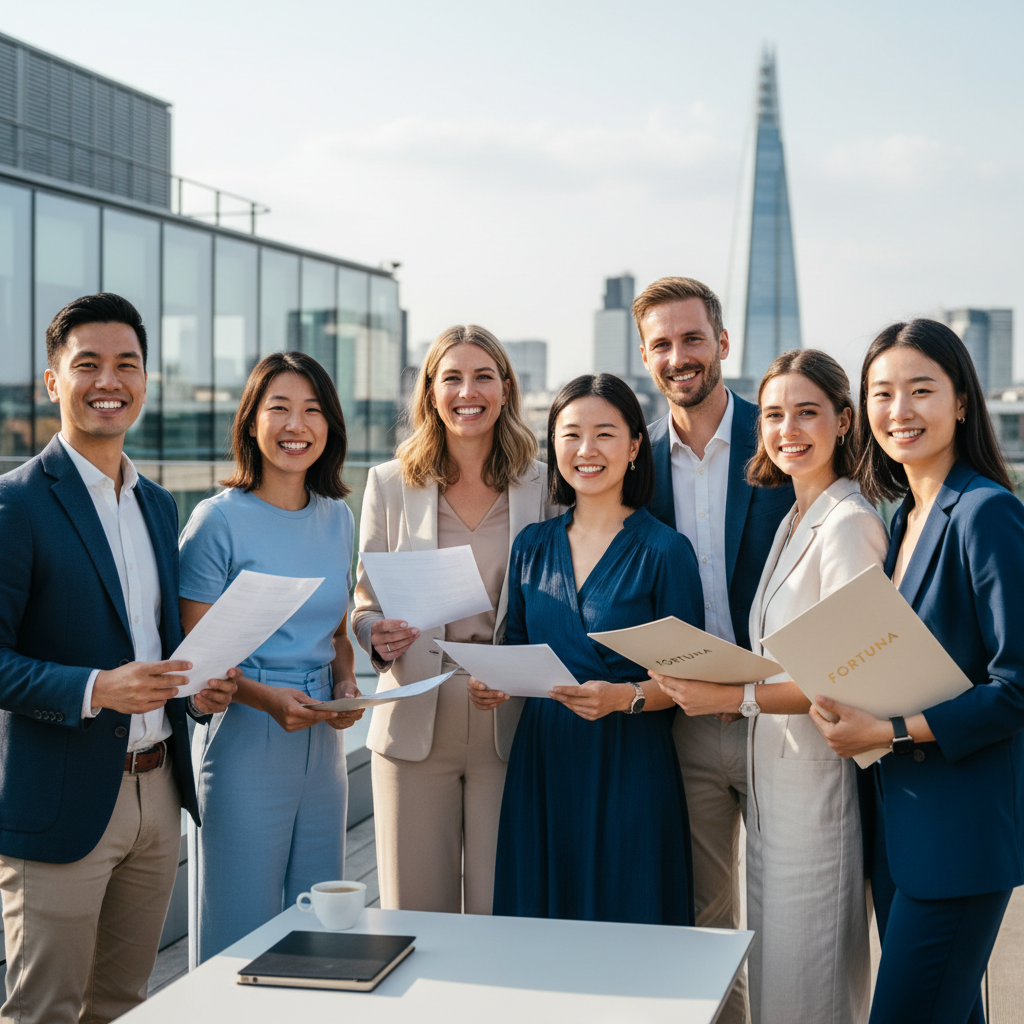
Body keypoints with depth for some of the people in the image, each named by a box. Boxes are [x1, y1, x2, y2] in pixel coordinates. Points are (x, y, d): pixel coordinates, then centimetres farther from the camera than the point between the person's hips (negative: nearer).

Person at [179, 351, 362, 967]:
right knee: (240, 936, 2)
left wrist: (347, 684, -1)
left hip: (323, 743, 6)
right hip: (244, 745, -6)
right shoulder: (219, 520, -9)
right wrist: (266, 697, -23)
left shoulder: (338, 518, 9)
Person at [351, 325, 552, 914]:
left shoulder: (542, 486, 6)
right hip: (415, 719, 1)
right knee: (414, 920, 5)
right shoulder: (389, 484, 8)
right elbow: (365, 606, 9)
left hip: (510, 725, 0)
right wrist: (378, 637, -13)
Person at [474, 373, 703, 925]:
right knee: (538, 928, 9)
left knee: (625, 934, 2)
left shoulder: (665, 551, -5)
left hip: (629, 768, -4)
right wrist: (493, 681, -3)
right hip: (540, 760, 4)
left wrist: (626, 697, -22)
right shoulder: (532, 545, 9)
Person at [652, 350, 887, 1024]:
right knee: (771, 969, 16)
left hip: (821, 777, -9)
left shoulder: (850, 523, -14)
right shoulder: (793, 522, 14)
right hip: (774, 769, 9)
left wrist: (738, 697, -25)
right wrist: (711, 681, 4)